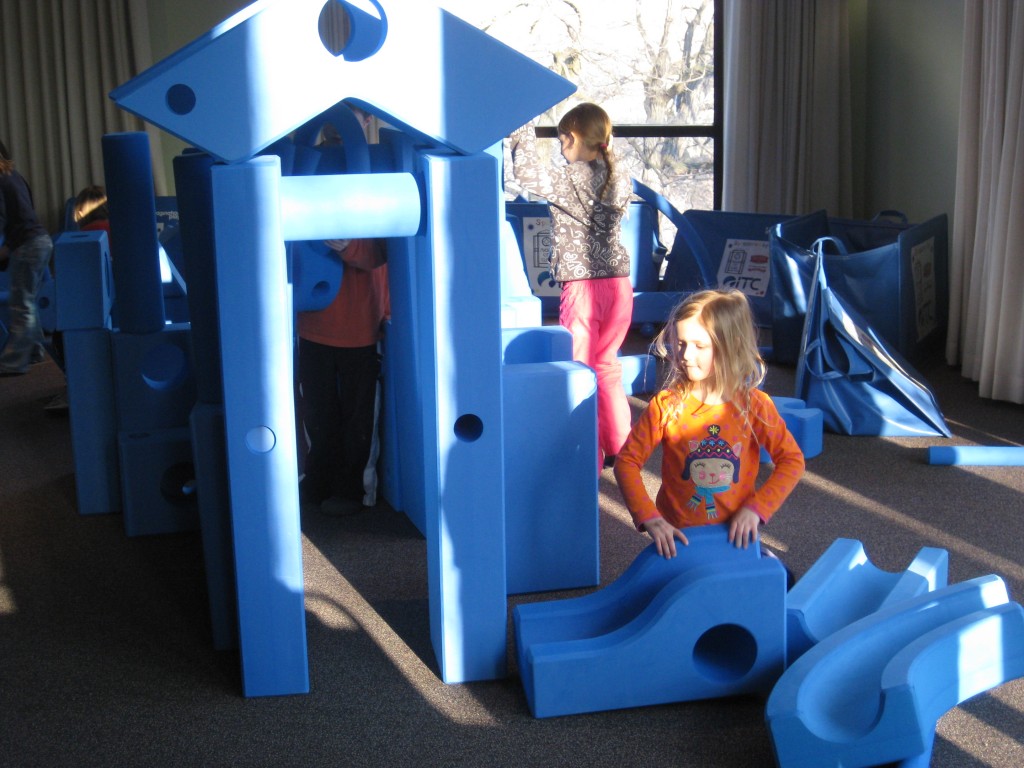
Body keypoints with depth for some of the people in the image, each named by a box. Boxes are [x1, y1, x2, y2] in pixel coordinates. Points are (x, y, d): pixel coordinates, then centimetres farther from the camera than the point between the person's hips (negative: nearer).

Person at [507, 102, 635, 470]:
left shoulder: (571, 180, -14)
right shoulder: (620, 180, 7)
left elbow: (527, 173, -13)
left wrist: (523, 130, -1)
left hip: (582, 288, -7)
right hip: (619, 284, 7)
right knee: (607, 367, 19)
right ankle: (619, 449, 26)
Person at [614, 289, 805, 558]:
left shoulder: (755, 405, -7)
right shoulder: (666, 405, -10)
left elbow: (792, 460, -1)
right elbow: (627, 461, -7)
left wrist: (756, 507, -12)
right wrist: (649, 518, -17)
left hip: (735, 536, 1)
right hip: (677, 538, 0)